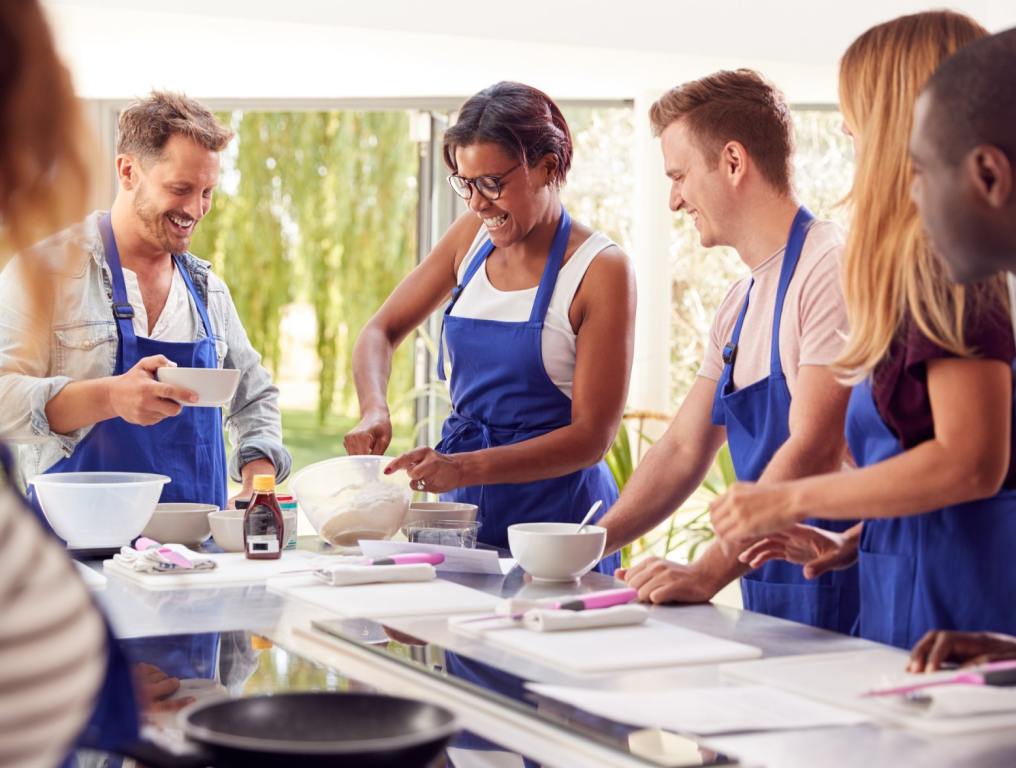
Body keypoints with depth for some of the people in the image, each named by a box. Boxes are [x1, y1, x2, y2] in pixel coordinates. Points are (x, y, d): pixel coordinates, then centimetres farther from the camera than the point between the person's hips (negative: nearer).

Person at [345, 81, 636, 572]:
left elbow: (592, 436, -16)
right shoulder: (471, 237, 3)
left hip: (555, 513, -5)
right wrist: (374, 411, -10)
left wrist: (465, 468, -27)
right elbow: (381, 332, 11)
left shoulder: (601, 270, -14)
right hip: (462, 511, 5)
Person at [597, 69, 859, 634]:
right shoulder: (738, 305, 15)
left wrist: (708, 573, -23)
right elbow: (683, 449, 18)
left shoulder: (827, 270, -14)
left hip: (832, 596, -7)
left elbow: (814, 449, -21)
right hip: (764, 596, 7)